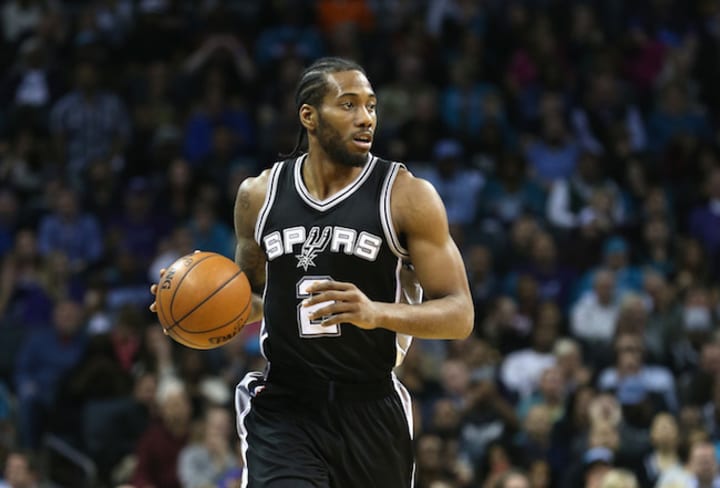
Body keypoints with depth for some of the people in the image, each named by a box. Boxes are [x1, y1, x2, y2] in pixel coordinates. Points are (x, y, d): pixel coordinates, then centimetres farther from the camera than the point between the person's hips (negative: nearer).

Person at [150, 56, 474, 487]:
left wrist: (378, 313, -27)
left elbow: (460, 315, -9)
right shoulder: (260, 194, 4)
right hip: (283, 408, 1)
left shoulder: (407, 196, -7)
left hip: (372, 412, 0)